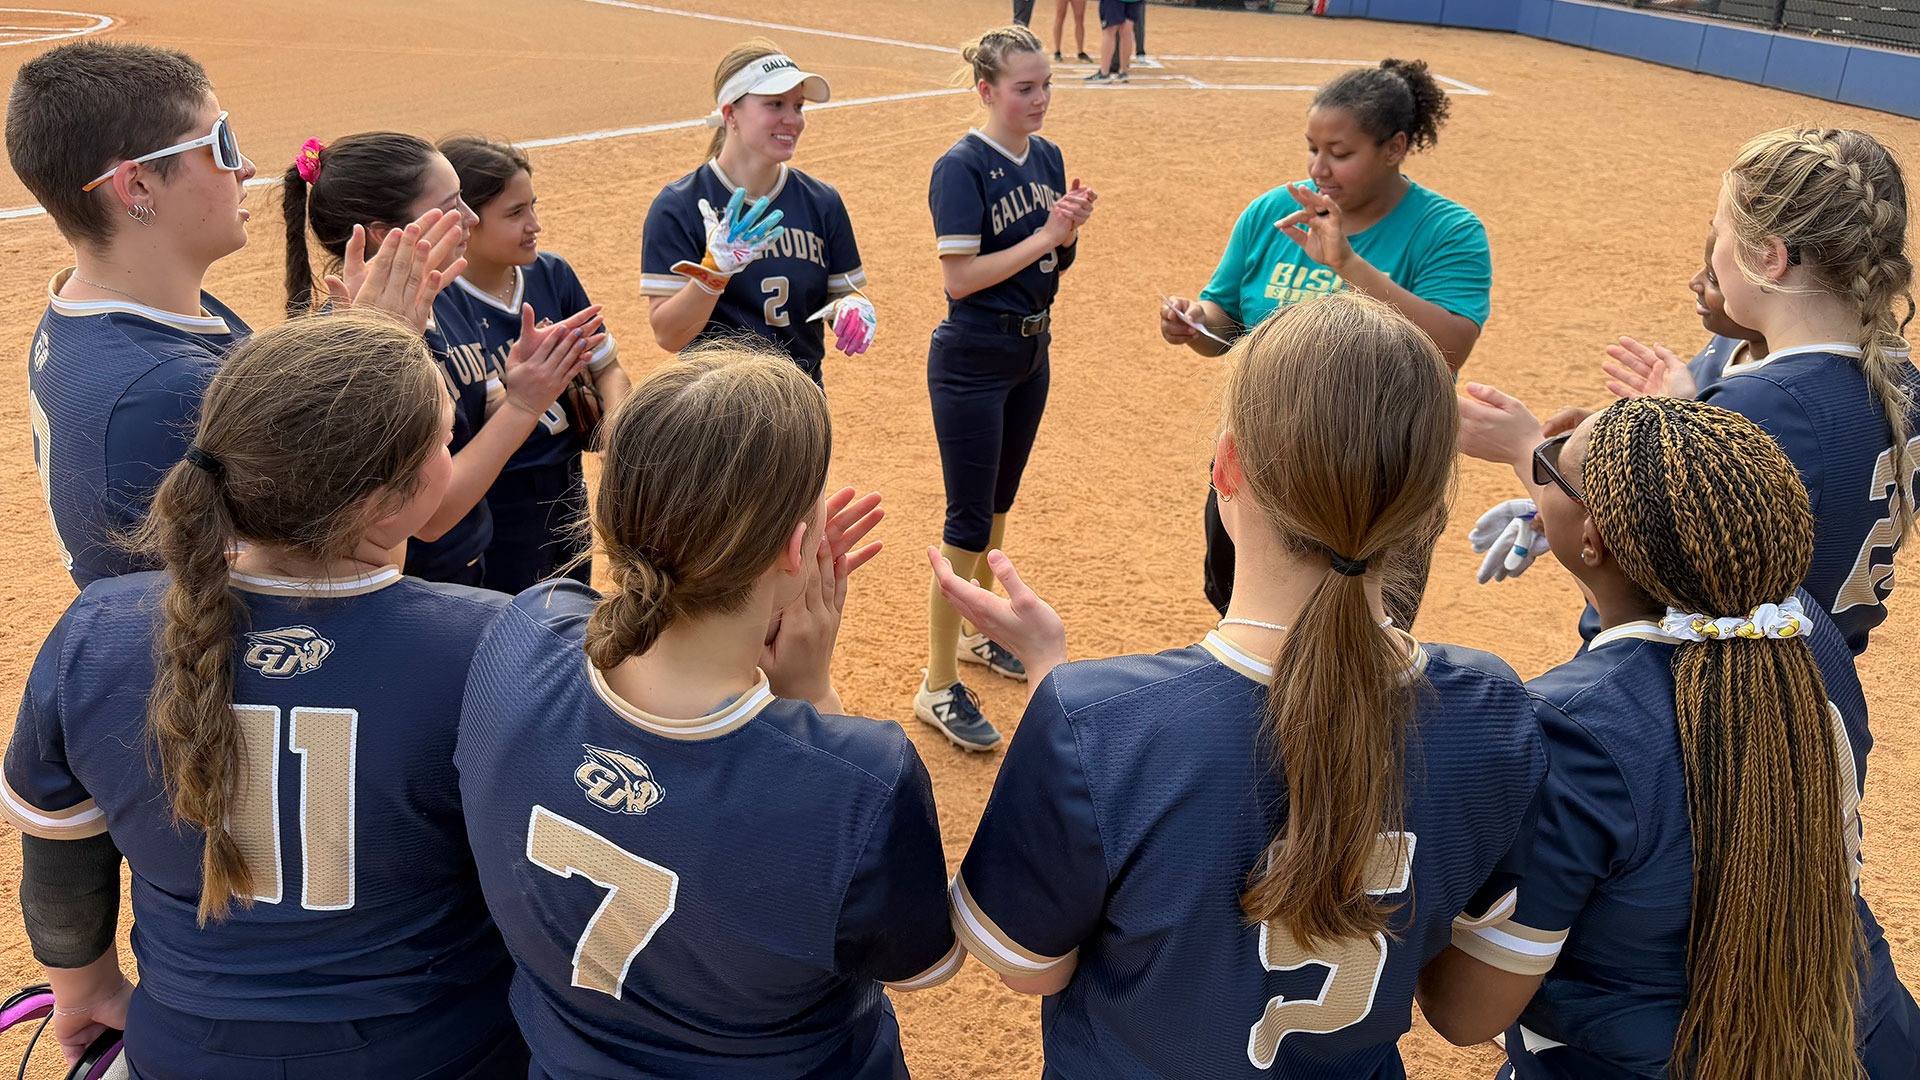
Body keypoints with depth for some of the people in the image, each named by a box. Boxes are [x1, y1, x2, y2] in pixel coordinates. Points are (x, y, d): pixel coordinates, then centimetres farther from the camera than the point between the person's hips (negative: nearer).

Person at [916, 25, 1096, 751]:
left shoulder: (1047, 158, 5)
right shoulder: (962, 168, -17)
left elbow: (1055, 262, 9)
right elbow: (960, 277, -22)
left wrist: (1072, 226, -11)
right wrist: (1044, 234, -21)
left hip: (1031, 352, 8)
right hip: (971, 362, -7)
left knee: (999, 506, 20)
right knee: (969, 521, -4)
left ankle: (976, 633, 39)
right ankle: (938, 688, 5)